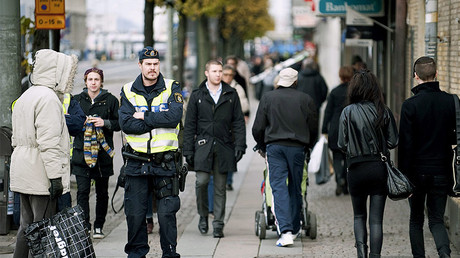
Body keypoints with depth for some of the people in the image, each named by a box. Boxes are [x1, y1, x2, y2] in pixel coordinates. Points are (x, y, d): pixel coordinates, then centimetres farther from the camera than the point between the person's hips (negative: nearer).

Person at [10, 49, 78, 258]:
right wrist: (55, 175, -20)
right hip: (40, 177, -10)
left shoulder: (25, 97, 19)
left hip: (23, 175, 10)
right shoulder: (48, 98, -13)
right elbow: (49, 142, -21)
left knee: (27, 226, 13)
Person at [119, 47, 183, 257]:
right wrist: (159, 122, -12)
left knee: (167, 212, -1)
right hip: (136, 162, 2)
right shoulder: (128, 91, 6)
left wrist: (144, 117, -10)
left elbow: (174, 117, -15)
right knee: (134, 213, 6)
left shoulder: (172, 88, 2)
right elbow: (126, 124, -8)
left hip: (165, 161, -1)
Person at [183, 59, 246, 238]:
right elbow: (189, 125, 6)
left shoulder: (231, 95, 9)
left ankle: (218, 224, 9)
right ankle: (203, 216, 12)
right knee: (202, 182, -11)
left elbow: (238, 122, 8)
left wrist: (239, 146, -3)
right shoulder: (197, 96, 7)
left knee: (220, 187, 3)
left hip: (224, 147, 1)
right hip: (203, 146, -1)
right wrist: (188, 150, 0)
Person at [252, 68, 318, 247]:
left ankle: (285, 231, -17)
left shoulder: (267, 98, 5)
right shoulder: (306, 99, 5)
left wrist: (263, 147, 20)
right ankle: (294, 229, 20)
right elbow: (313, 128, 9)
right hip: (297, 148, 1)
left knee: (279, 187, -4)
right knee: (295, 188, 11)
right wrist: (306, 146, 26)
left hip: (274, 146, -1)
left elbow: (257, 129, 4)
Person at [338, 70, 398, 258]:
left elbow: (342, 145, -6)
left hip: (357, 169, -1)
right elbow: (393, 142, -1)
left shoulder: (348, 112, -7)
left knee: (359, 215, 16)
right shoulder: (384, 112, -3)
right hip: (379, 167, 1)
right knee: (376, 219, 4)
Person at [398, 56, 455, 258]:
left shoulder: (410, 105, -10)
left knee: (416, 220, 14)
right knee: (437, 220, 6)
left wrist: (403, 173, -5)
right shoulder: (450, 101, -2)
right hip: (441, 171, 2)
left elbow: (405, 143, -10)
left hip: (417, 171, -2)